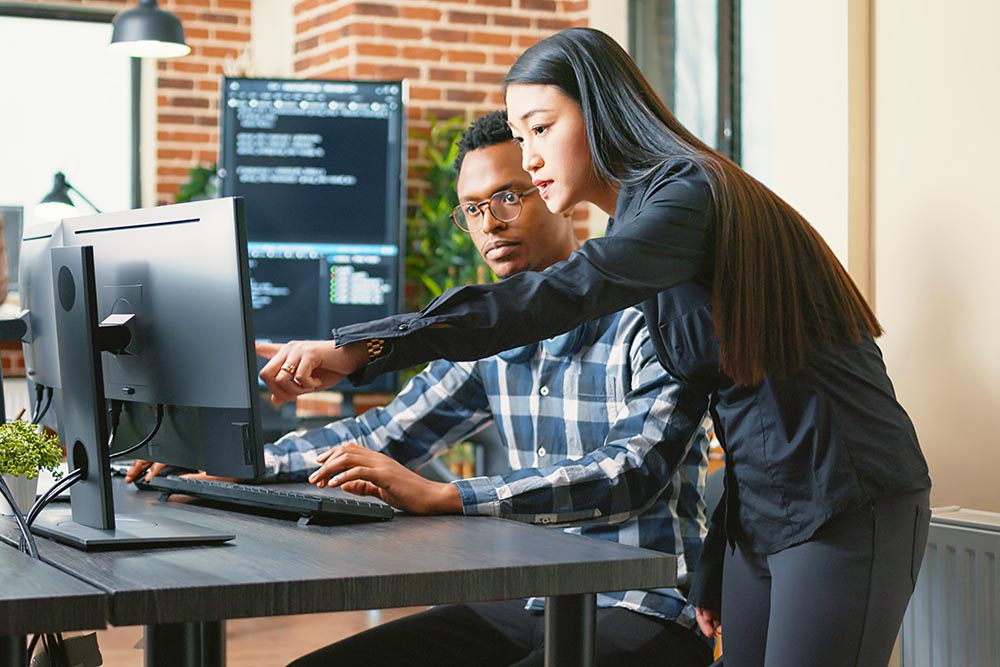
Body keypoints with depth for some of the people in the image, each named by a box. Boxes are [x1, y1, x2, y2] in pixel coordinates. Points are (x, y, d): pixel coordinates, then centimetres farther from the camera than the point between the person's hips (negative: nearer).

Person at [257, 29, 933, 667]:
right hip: (761, 513, 9)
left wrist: (364, 346, -38)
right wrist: (713, 567, 16)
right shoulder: (640, 218, 14)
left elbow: (567, 293, -33)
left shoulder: (690, 194, -16)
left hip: (845, 507, -9)